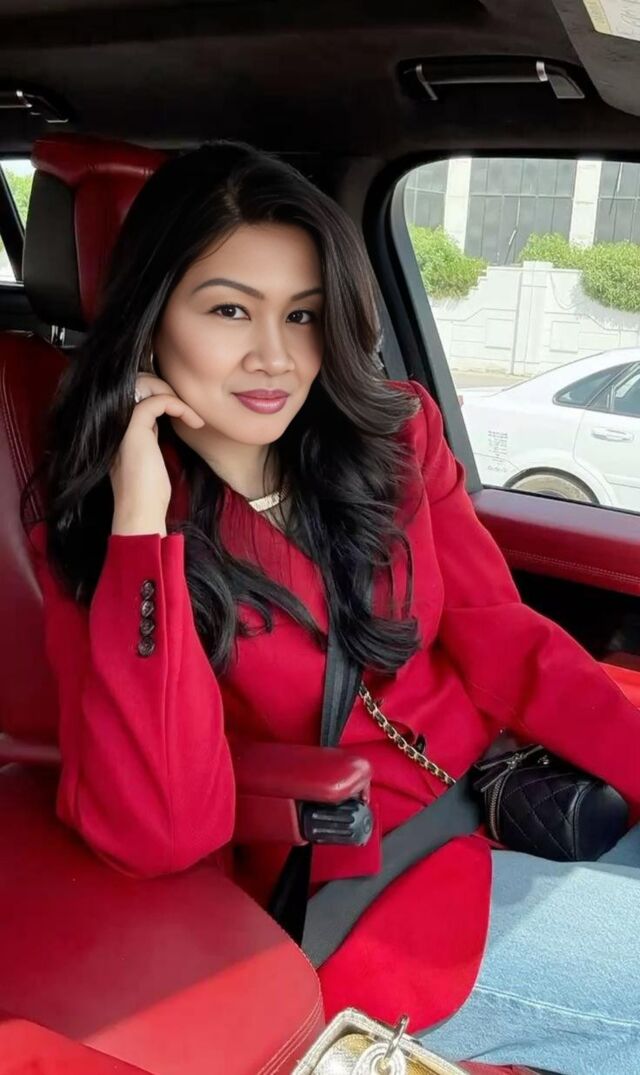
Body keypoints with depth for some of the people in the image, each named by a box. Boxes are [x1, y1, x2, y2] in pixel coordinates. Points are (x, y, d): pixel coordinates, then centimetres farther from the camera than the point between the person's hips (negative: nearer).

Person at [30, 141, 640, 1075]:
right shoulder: (95, 539, -11)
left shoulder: (393, 432, -1)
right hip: (373, 887, -4)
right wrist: (141, 520, -28)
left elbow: (499, 638, 0)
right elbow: (163, 831, -23)